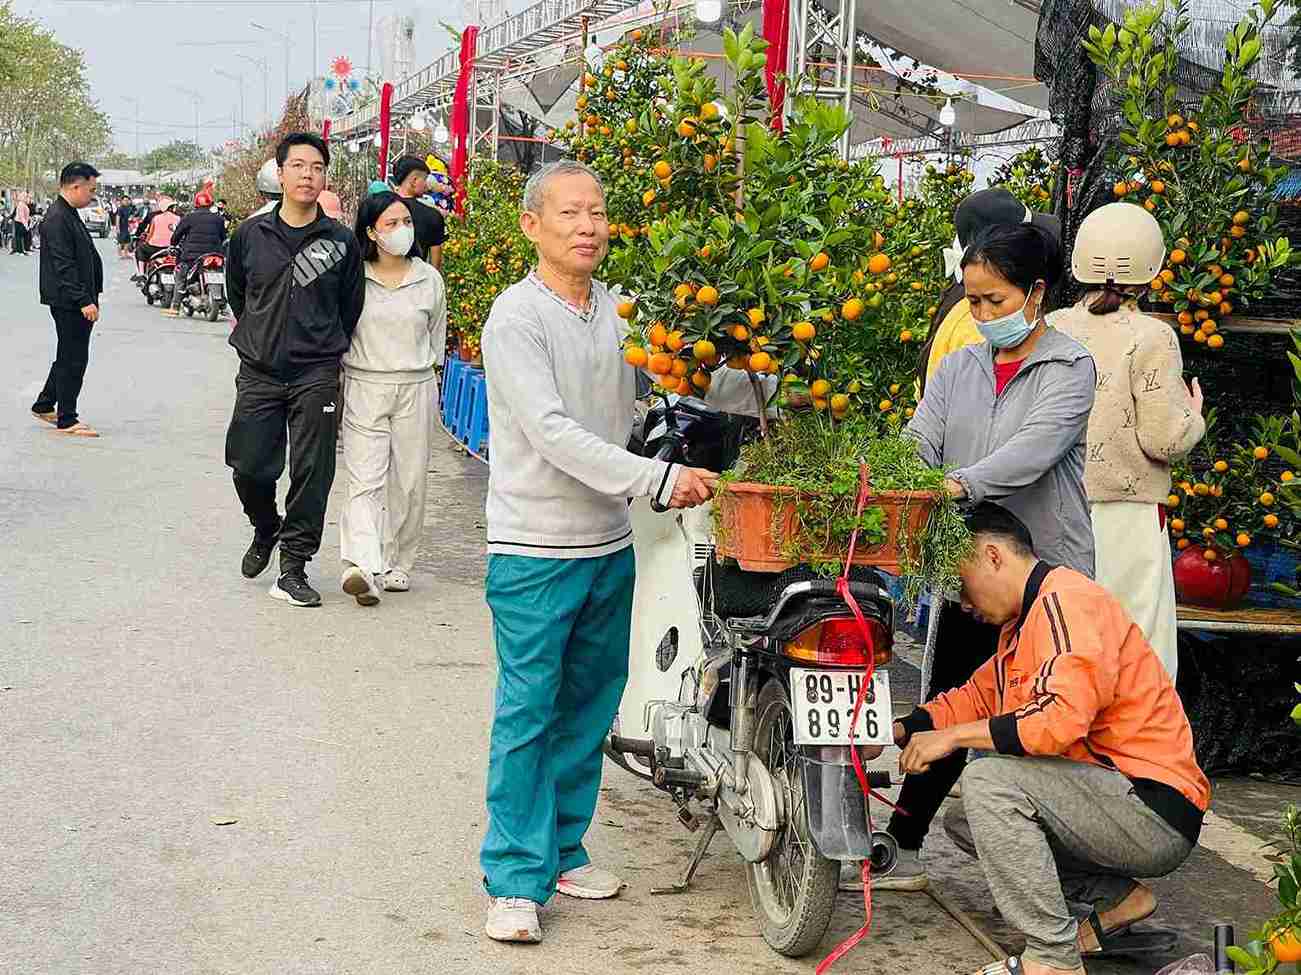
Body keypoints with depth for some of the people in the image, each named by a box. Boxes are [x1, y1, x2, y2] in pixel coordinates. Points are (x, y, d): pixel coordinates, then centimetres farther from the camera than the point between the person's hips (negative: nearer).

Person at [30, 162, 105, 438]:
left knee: (69, 357, 19)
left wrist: (91, 297, 20)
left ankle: (44, 405, 30)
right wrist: (84, 301, -24)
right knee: (74, 359, -4)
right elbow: (64, 267, -22)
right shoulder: (57, 219, -17)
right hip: (68, 302, -10)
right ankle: (67, 420, 3)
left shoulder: (70, 215, 15)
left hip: (78, 303, 10)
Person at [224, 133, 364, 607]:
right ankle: (266, 532, 31)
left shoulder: (341, 241, 0)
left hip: (316, 376, -1)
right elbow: (235, 293, 18)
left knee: (311, 474, -2)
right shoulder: (251, 234, 2)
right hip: (258, 372, 1)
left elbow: (350, 308, 10)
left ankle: (293, 567, 8)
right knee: (249, 467, 1)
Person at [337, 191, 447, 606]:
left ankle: (396, 564, 18)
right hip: (363, 388, -2)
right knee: (365, 481, -12)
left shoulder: (429, 279, 6)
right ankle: (362, 568, -23)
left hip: (415, 389, 3)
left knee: (409, 482, 6)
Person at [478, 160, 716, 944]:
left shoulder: (620, 311, 10)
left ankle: (563, 850, 27)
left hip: (611, 543, 7)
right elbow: (554, 432, -21)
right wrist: (657, 480, -27)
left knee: (589, 710, 14)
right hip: (536, 549, -7)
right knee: (527, 714, -3)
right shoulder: (518, 316, -12)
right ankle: (515, 878, 5)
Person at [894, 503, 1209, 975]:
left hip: (1158, 817, -11)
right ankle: (1119, 900, 7)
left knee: (988, 778, -24)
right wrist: (897, 731, 4)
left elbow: (1063, 717, -28)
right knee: (961, 821, 13)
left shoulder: (1066, 600, -15)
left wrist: (955, 736, -19)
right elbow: (975, 697, 19)